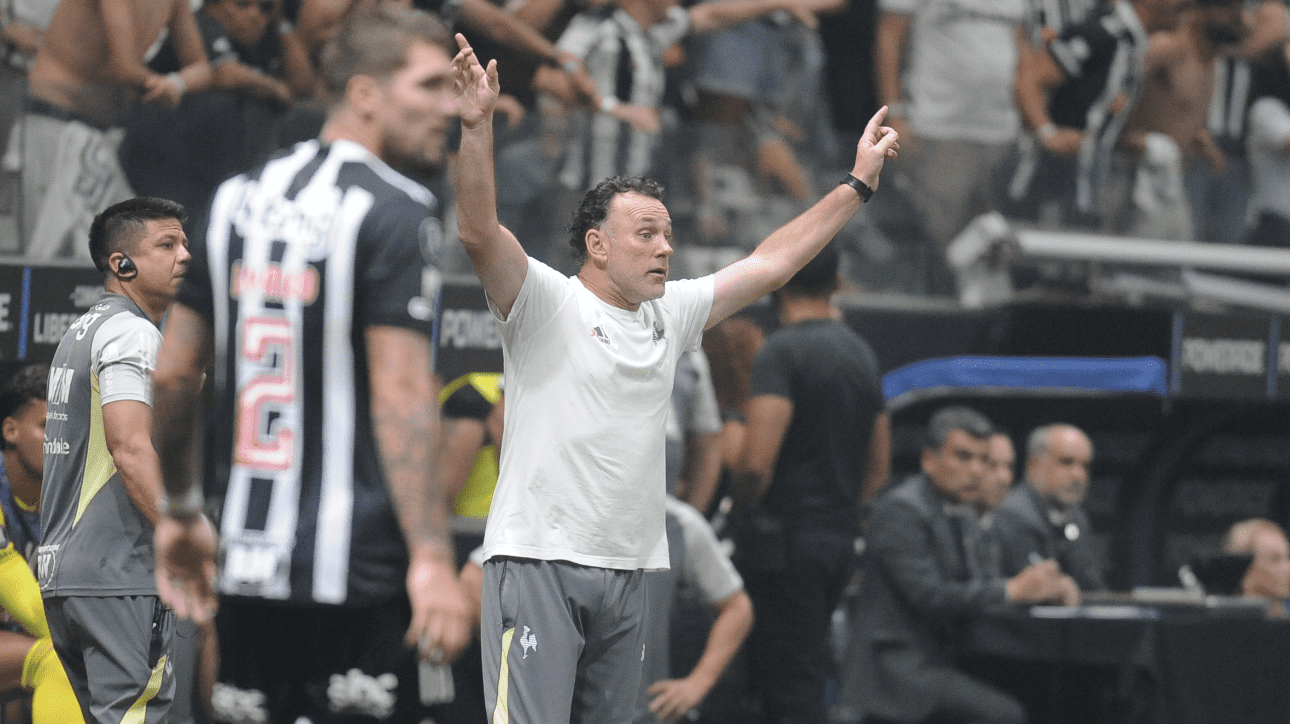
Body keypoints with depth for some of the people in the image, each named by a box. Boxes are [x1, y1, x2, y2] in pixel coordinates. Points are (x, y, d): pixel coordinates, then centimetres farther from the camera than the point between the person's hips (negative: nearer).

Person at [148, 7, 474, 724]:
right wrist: (432, 558, -20)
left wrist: (179, 509, 27)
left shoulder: (238, 198, 12)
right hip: (355, 569, -7)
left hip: (248, 559, 7)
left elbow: (171, 375, 15)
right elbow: (399, 395, -18)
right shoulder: (394, 213, -9)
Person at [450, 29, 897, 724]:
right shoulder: (546, 302, -5)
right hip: (538, 561, -7)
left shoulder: (670, 315, 14)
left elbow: (770, 262, 20)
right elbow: (480, 232, -20)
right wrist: (476, 127, -33)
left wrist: (858, 183, 20)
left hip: (625, 572, 7)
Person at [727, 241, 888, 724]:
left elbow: (756, 462, -21)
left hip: (786, 540, -8)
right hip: (840, 539, 8)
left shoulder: (783, 351, -13)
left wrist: (741, 518, -4)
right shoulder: (860, 353, 15)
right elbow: (878, 470, 20)